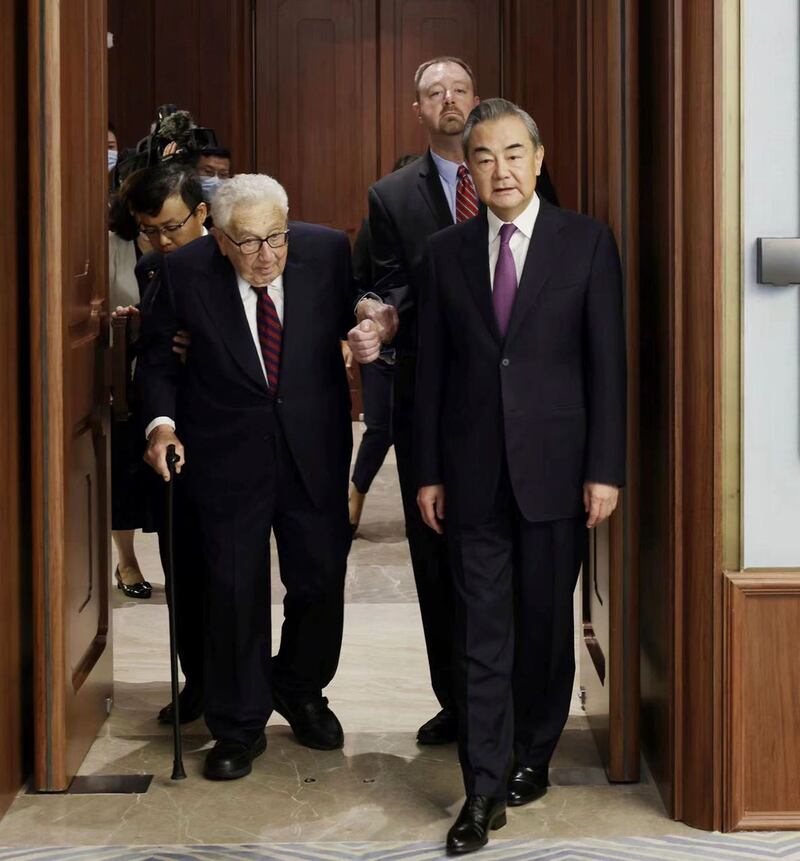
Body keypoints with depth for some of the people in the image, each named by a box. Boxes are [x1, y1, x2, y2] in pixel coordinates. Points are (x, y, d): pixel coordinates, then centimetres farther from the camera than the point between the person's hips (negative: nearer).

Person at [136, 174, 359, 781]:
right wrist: (162, 421, -12)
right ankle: (238, 727, 19)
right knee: (235, 589, 2)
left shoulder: (329, 251, -10)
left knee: (320, 577, 9)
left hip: (314, 448, 2)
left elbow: (359, 316, 10)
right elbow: (158, 355, 0)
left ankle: (301, 691, 38)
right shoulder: (186, 273, -13)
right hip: (227, 453, -1)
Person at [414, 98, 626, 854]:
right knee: (480, 636, 1)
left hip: (554, 470, -1)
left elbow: (606, 361, -3)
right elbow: (430, 371, 6)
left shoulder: (586, 243, -1)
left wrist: (605, 469, -7)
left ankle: (533, 755, 31)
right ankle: (485, 792, 5)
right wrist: (428, 472, 3)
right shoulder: (446, 252, 5)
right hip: (474, 473, 1)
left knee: (546, 624, 11)